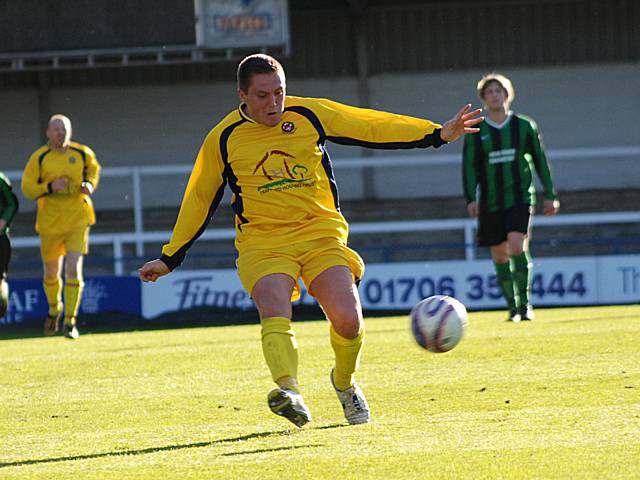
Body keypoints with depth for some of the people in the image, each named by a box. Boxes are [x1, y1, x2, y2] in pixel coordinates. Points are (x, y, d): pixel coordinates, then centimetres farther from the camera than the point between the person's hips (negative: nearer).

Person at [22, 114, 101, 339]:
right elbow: (27, 187, -4)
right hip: (50, 223, 0)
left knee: (74, 269, -14)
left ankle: (70, 321, -8)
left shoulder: (83, 153, 1)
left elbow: (94, 168, 21)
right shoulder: (39, 158, -5)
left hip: (78, 221, 0)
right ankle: (54, 308, 42)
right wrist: (50, 187, -20)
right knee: (51, 273, 11)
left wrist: (90, 184, 1)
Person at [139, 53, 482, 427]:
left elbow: (372, 127, 7)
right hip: (263, 242, -1)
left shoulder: (310, 115, 3)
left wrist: (438, 134, 2)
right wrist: (170, 259, 16)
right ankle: (290, 392, -48)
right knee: (275, 313, -29)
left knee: (348, 320, -16)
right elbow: (199, 200, 14)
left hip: (322, 233, 1)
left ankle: (345, 382, 15)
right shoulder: (224, 139, 3)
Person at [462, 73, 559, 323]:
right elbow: (469, 167, 2)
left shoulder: (524, 126, 4)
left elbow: (540, 161, 10)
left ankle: (525, 302, -11)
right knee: (500, 255, 3)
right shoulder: (476, 131, 4)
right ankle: (513, 307, 15)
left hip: (520, 197, -2)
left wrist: (550, 195, 9)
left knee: (517, 246, -20)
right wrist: (470, 198, -10)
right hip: (491, 203, 2)